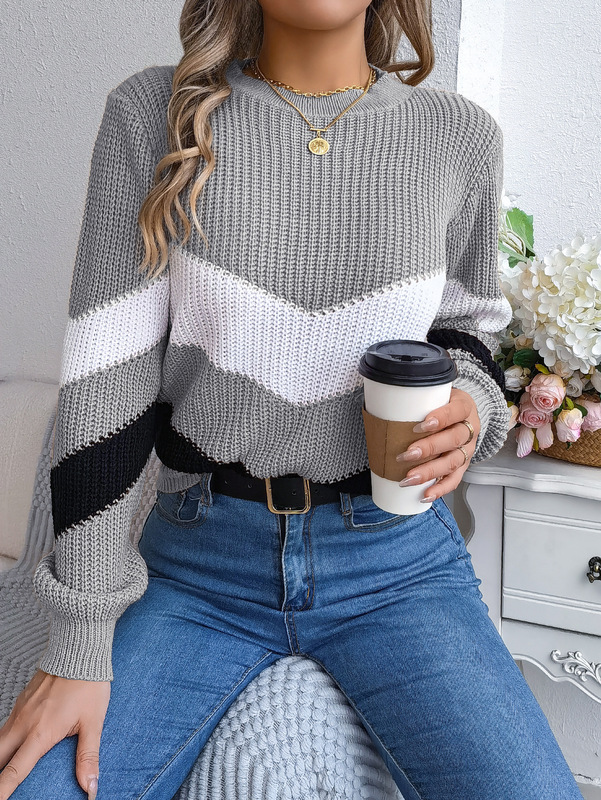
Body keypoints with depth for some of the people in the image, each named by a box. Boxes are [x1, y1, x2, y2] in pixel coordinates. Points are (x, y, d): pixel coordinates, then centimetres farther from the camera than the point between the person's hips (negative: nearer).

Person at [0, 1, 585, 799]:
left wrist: (468, 408, -11)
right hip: (201, 554, 0)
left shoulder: (461, 134, -1)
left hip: (396, 555, 1)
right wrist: (80, 644, -8)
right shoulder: (154, 113, -4)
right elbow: (105, 374, -7)